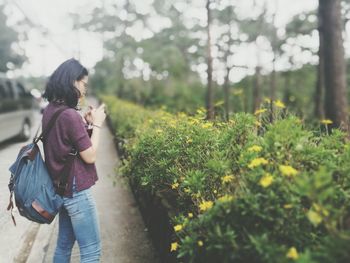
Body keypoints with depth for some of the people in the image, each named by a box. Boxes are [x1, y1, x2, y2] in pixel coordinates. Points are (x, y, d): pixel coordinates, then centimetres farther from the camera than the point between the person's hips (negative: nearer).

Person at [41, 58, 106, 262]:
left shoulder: (50, 111, 4)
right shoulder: (69, 115, -23)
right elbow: (90, 156, -18)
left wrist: (85, 123, 5)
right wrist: (96, 124, -9)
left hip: (61, 189, 9)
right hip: (76, 191, -9)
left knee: (64, 245, 22)